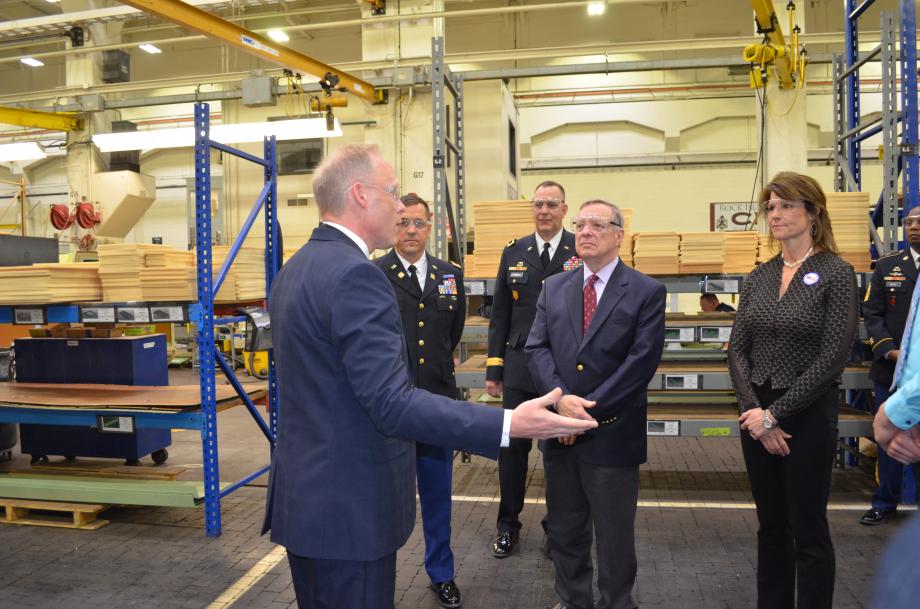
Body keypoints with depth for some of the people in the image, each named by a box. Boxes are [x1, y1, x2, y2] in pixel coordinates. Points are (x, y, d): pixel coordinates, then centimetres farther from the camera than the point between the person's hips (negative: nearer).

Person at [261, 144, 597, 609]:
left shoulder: (293, 271, 9)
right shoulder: (355, 275, -22)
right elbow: (392, 402, -28)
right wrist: (508, 425, -32)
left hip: (301, 496, 10)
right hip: (348, 506, -10)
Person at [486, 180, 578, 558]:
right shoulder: (513, 252, 6)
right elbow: (499, 314, 8)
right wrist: (493, 368, 4)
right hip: (520, 367, 2)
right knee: (512, 447, 7)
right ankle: (507, 525, 26)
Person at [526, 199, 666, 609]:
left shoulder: (647, 292, -5)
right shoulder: (553, 288, 8)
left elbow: (641, 361, -13)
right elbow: (537, 348, 0)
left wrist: (589, 410, -16)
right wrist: (561, 397, -17)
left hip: (612, 433, -4)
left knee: (614, 537, 11)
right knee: (564, 530, 18)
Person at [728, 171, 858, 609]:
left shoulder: (836, 274, -9)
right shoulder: (758, 277, 6)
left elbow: (831, 359, -15)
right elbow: (737, 350, 4)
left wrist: (775, 414, -14)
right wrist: (754, 411, -8)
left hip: (808, 415, -5)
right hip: (757, 415, 5)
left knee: (808, 530, 6)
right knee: (771, 524, 16)